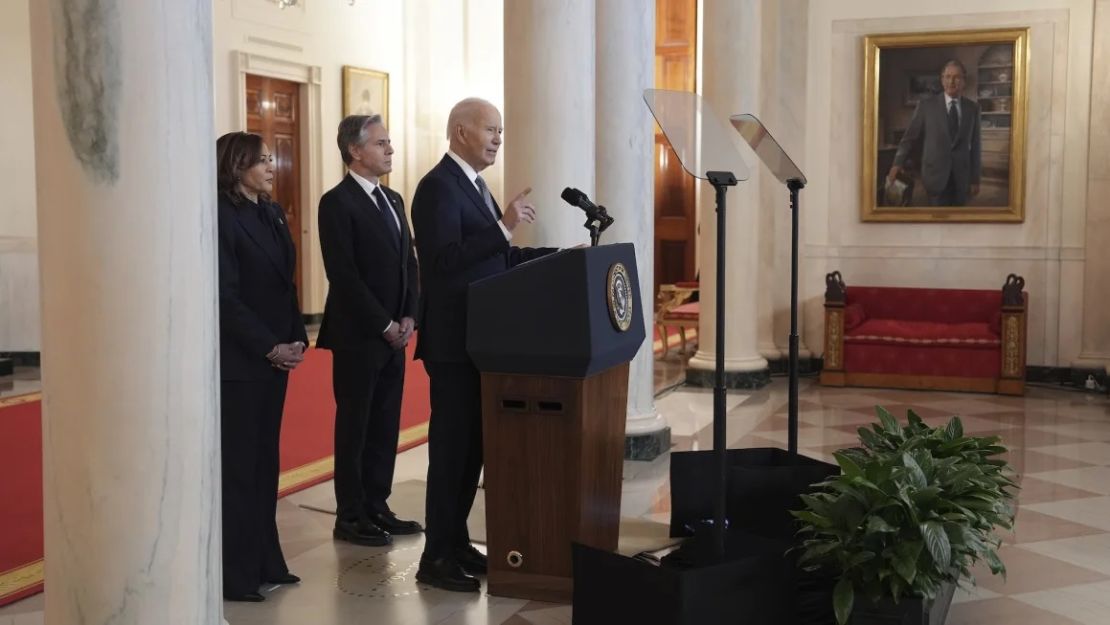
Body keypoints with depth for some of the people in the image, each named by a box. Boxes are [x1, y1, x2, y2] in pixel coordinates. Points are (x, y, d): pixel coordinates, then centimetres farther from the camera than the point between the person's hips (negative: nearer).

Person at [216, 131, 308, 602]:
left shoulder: (271, 214, 12)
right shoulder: (220, 217, -12)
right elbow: (226, 297, -17)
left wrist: (297, 338, 2)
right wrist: (271, 348, -16)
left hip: (274, 357, 8)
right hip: (238, 361, -8)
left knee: (264, 461, 12)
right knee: (236, 465, -2)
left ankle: (264, 562, 20)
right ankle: (233, 575, 7)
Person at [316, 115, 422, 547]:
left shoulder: (392, 200, 14)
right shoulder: (337, 203, -10)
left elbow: (409, 263, 14)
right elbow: (344, 275, -16)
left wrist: (408, 317, 1)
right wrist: (384, 325, -15)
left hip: (394, 335, 7)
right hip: (358, 336, -7)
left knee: (385, 426, 11)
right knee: (355, 427, 1)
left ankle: (376, 507, 20)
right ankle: (350, 517, 10)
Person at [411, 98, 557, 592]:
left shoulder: (474, 185, 16)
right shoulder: (438, 186, -14)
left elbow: (496, 259, 18)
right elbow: (444, 259, -26)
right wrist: (504, 227, -29)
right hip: (453, 340, -9)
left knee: (472, 442, 14)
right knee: (452, 444, -4)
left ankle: (456, 540, 25)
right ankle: (436, 557, 5)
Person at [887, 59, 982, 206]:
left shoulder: (972, 108, 7)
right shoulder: (926, 105, 0)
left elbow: (974, 146, 8)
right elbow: (910, 136, 2)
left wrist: (975, 179, 8)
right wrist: (898, 163, -11)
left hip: (961, 177, 2)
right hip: (935, 174, -2)